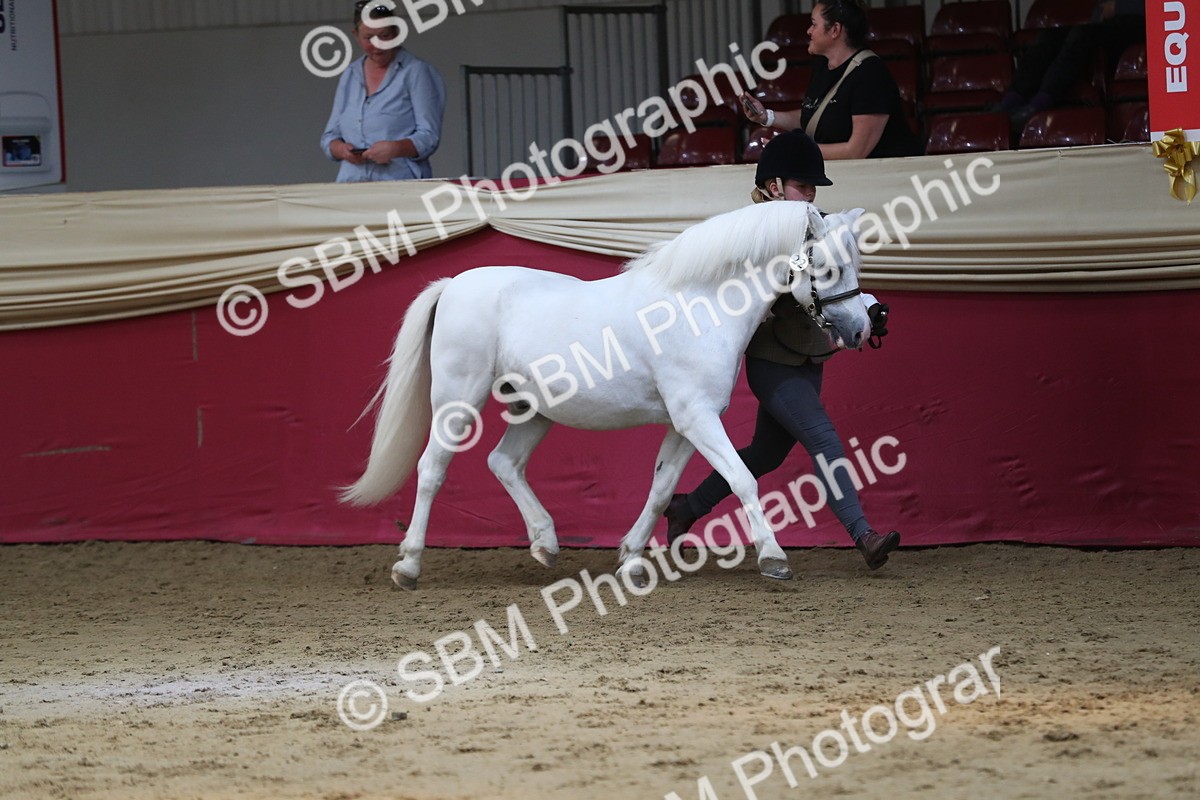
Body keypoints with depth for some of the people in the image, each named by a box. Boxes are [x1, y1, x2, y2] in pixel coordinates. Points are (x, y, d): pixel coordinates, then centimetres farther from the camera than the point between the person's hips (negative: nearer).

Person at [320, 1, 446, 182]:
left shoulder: (416, 72, 3)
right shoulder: (350, 76, 18)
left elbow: (429, 137, -3)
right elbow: (329, 137, 19)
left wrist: (396, 149, -21)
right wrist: (342, 150, -3)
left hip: (401, 182, -3)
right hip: (352, 185, 4)